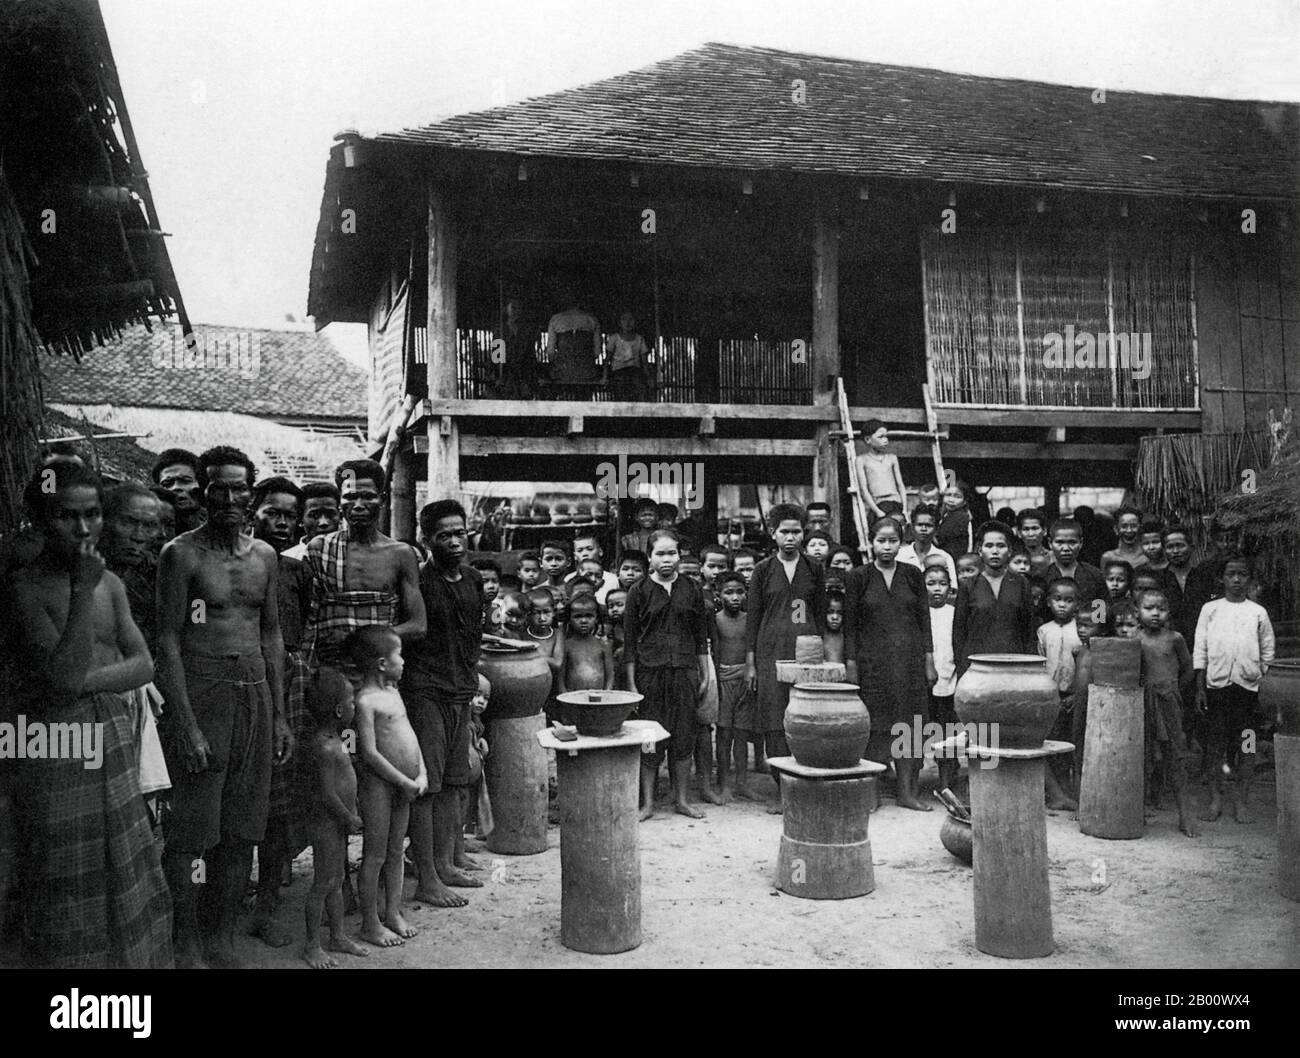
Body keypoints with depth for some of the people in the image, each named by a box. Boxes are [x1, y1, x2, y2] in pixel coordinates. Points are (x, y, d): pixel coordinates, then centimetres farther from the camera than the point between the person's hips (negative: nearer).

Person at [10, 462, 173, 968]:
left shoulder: (109, 583, 8)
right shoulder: (24, 586, -11)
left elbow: (144, 664, 4)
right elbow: (65, 671, -20)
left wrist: (86, 681, -13)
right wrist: (83, 591, -22)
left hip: (114, 740, 6)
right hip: (55, 748, -6)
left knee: (126, 879, 14)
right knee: (67, 889, 6)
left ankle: (130, 957, 27)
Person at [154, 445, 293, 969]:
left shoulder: (265, 555, 11)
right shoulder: (182, 553, -5)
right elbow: (168, 639, -9)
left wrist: (279, 715, 12)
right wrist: (186, 725, -15)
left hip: (256, 694, 5)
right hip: (200, 694, -5)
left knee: (242, 827, 9)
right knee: (193, 829, -1)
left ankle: (222, 937, 22)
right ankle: (185, 944, 13)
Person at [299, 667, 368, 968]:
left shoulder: (334, 741, 9)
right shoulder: (324, 748, -23)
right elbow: (327, 794, -23)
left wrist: (352, 813, 14)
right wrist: (350, 820, -14)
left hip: (339, 822, 10)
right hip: (327, 823, -10)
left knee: (337, 882, 17)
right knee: (322, 884, 0)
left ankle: (338, 936, 28)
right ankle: (312, 945, 10)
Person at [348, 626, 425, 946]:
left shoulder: (393, 692, 11)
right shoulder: (365, 700, -17)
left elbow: (409, 735, 14)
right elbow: (369, 753, -20)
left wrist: (421, 774, 2)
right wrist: (405, 782, -16)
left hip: (404, 784, 8)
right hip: (378, 784, -8)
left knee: (396, 851, 16)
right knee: (375, 856, 2)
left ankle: (393, 913, 27)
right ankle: (370, 924, 13)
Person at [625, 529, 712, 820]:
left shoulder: (692, 590, 8)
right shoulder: (639, 591, 1)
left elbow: (701, 636, 12)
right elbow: (629, 640, 1)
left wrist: (705, 675, 9)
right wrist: (631, 683, -3)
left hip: (685, 671, 2)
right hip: (649, 672, -2)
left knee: (684, 736, 5)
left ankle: (681, 799, 17)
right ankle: (647, 802, 10)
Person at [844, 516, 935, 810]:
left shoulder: (913, 575, 7)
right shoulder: (859, 577, 0)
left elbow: (924, 619, 8)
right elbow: (850, 624, 0)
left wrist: (929, 661, 3)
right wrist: (850, 665, -5)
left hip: (910, 659, 2)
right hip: (872, 661, -2)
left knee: (910, 724, 2)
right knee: (875, 725, -2)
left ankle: (907, 791, 10)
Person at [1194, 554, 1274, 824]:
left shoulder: (1258, 612, 6)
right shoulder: (1210, 609, 5)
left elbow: (1267, 652, 12)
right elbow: (1200, 651, 4)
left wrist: (1258, 674, 2)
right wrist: (1200, 688, 1)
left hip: (1247, 686, 0)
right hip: (1216, 684, 0)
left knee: (1246, 746, -1)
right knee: (1215, 744, 3)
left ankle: (1242, 802, 10)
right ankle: (1215, 800, 12)